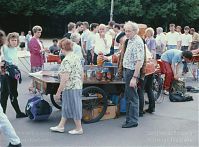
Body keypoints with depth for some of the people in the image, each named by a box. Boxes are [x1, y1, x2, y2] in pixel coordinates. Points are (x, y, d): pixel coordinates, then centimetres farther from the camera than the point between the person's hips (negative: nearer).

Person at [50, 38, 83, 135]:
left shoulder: (66, 60, -19)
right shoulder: (77, 57, 7)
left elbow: (65, 78, -23)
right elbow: (82, 74, 12)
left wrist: (58, 92, -17)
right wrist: (80, 85, 23)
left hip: (70, 88, -9)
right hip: (78, 86, 9)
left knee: (74, 107, 5)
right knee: (66, 106, 19)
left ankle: (79, 128, 18)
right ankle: (61, 126, 30)